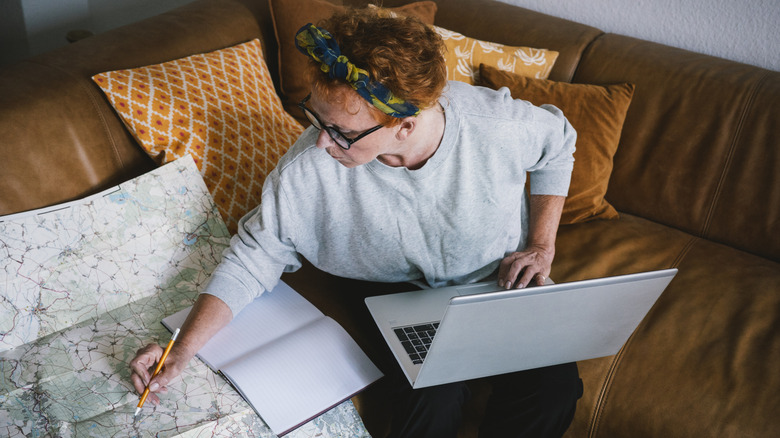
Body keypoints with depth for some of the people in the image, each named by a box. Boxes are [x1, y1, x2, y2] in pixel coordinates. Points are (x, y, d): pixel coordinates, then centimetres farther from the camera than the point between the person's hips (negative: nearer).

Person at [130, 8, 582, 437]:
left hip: (505, 283, 1)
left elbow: (559, 143, 0)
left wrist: (541, 243, -6)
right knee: (436, 399, -30)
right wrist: (182, 350, -20)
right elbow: (252, 259, -12)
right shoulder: (306, 170, -26)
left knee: (552, 387, -25)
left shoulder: (499, 125, -25)